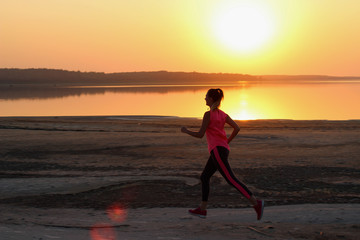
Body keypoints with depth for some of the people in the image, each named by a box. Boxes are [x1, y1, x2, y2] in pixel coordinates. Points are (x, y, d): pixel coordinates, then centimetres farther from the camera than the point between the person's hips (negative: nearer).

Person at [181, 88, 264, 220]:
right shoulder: (222, 114, 14)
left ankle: (256, 202, -20)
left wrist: (186, 131, 6)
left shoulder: (208, 114, -9)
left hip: (217, 150, -9)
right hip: (223, 149, 9)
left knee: (231, 180, -12)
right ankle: (202, 209, 15)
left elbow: (200, 134, -10)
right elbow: (237, 128, 8)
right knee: (204, 177, 15)